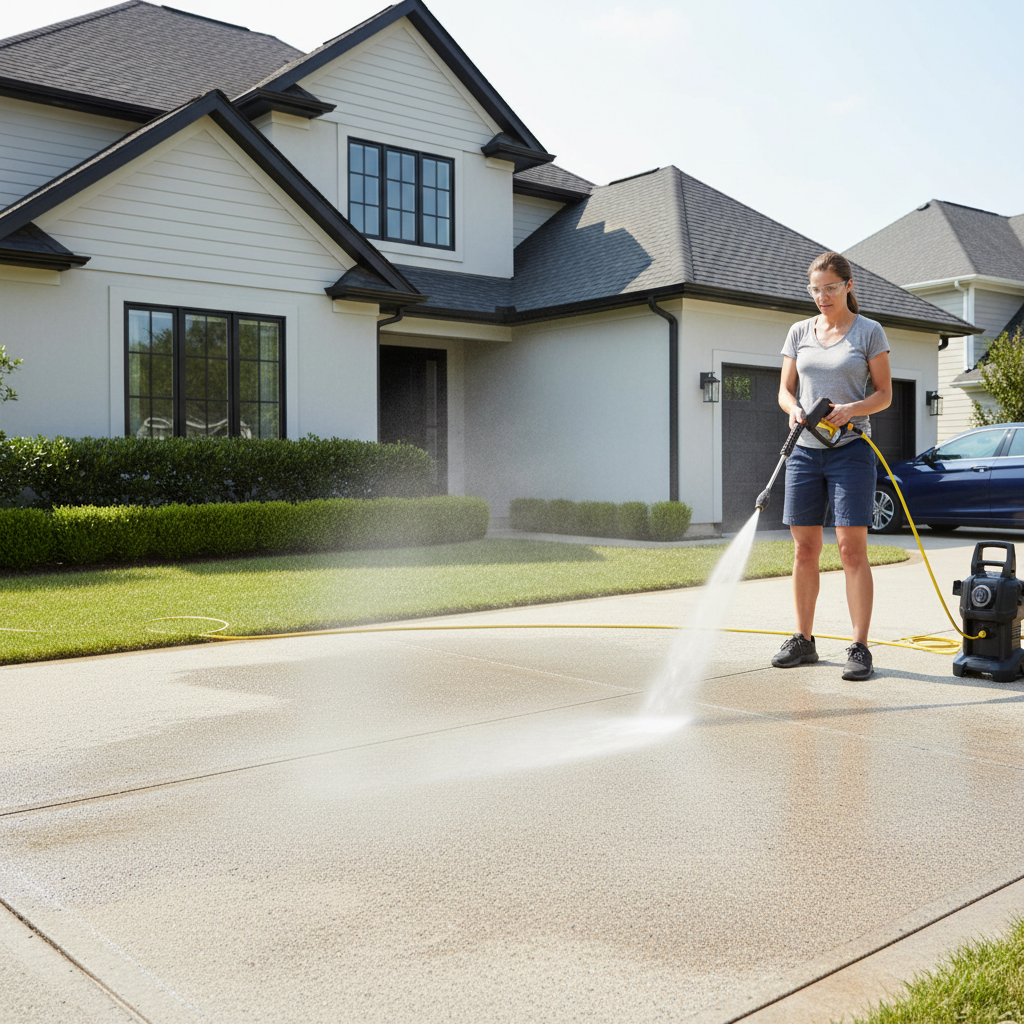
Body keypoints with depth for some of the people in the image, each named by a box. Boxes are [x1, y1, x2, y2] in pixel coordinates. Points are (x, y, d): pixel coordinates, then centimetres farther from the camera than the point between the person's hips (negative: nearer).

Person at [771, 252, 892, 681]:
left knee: (852, 549, -8)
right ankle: (803, 640, 15)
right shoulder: (800, 331, 12)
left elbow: (884, 394, 1)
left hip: (850, 451, -3)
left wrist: (850, 409, -18)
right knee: (804, 550, 5)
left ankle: (859, 648, -4)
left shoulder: (869, 332, 2)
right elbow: (785, 389, 12)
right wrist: (793, 409, -11)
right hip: (805, 451, 4)